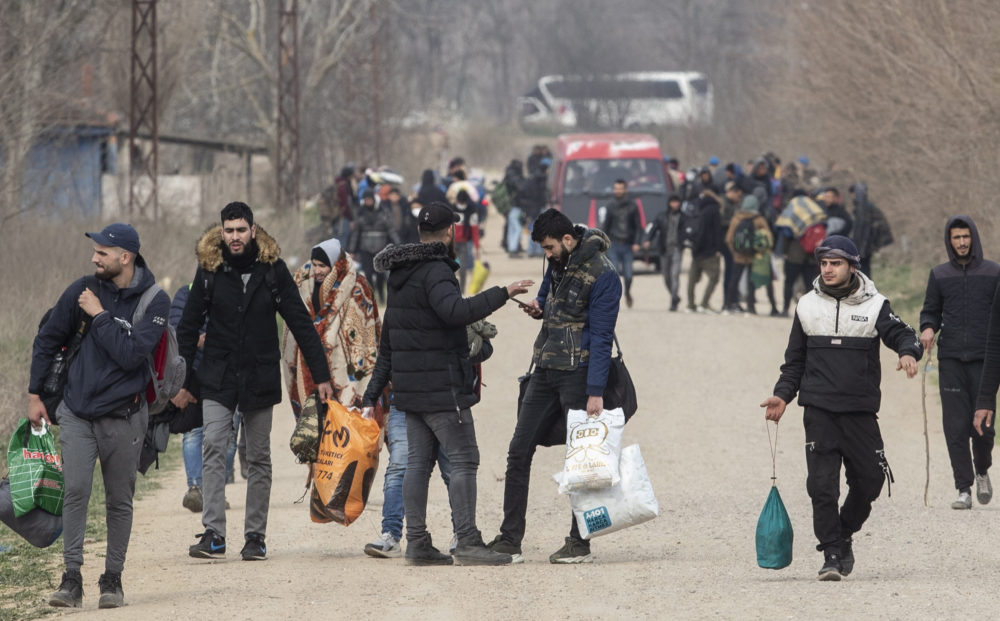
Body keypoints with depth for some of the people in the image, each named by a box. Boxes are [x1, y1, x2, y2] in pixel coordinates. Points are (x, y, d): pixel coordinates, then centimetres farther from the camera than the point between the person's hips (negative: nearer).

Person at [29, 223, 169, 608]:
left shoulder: (155, 302, -7)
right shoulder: (83, 291, 1)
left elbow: (131, 354, -20)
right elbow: (48, 340, 11)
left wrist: (100, 315, -17)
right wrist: (35, 394, 11)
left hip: (123, 416, -1)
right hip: (76, 413, 1)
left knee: (119, 501, 6)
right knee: (75, 492, -11)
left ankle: (112, 579, 17)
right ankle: (72, 579, -10)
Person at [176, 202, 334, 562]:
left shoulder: (272, 269, -2)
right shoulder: (209, 270, -1)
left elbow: (300, 323, 1)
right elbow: (189, 326, 6)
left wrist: (321, 375, -2)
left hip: (260, 379, 0)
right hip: (218, 378, 0)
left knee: (259, 458, 5)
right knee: (213, 449, -13)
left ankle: (255, 535, 12)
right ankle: (213, 534, -16)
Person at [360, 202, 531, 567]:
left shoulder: (401, 274, 16)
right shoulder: (434, 271, -14)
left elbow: (387, 342, 21)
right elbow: (455, 311, -35)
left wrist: (372, 395, 24)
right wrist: (502, 294, -29)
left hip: (410, 387, 9)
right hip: (441, 388, -9)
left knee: (419, 461, 10)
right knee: (464, 460, -7)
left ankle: (417, 543, 9)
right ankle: (467, 543, -11)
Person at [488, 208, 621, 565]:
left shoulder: (602, 276, -14)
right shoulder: (558, 262, 10)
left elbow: (601, 337, -16)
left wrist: (596, 392, -20)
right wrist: (538, 307, 5)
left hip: (578, 374, -8)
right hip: (545, 371, 8)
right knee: (519, 451, 5)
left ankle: (580, 544, 6)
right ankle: (509, 540, 8)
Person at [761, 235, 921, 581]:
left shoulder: (873, 306, 4)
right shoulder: (807, 306, 10)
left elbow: (902, 334, -5)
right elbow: (794, 360, 17)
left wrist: (909, 352, -28)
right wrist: (782, 395, 5)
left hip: (861, 412, 0)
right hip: (819, 411, 0)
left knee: (869, 481, 2)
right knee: (822, 485, -9)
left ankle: (844, 535, 27)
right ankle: (833, 555, -3)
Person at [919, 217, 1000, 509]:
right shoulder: (939, 275, 12)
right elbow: (931, 311, 17)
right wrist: (928, 328, -5)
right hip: (951, 360, 1)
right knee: (956, 425, -6)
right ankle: (964, 488, -1)